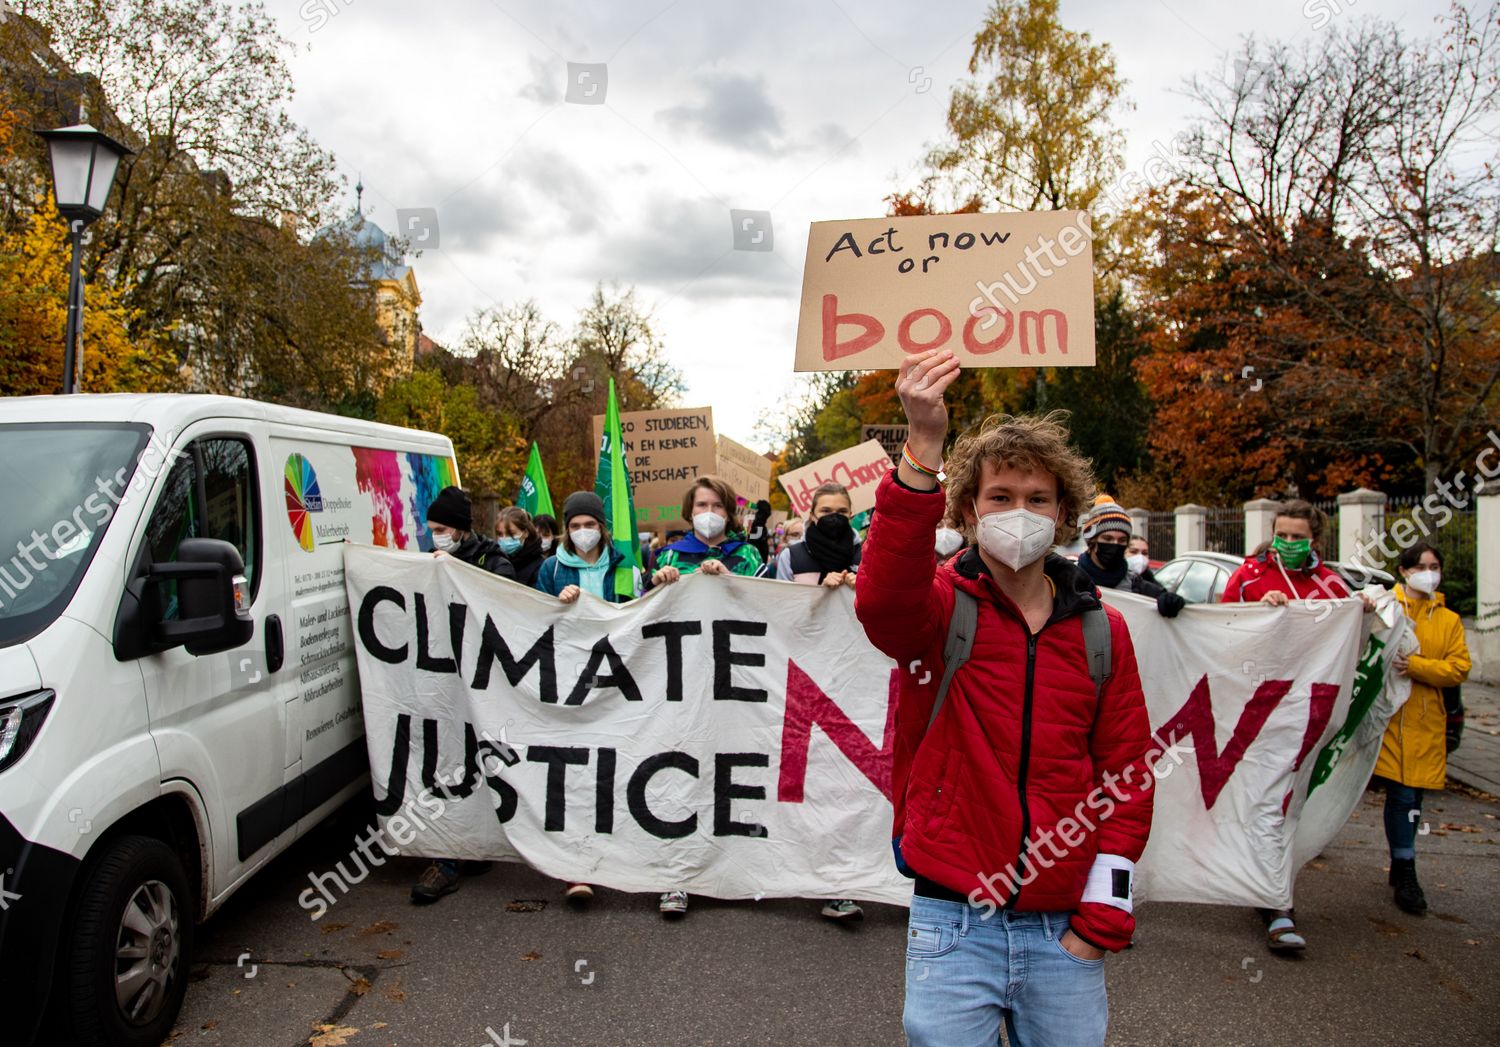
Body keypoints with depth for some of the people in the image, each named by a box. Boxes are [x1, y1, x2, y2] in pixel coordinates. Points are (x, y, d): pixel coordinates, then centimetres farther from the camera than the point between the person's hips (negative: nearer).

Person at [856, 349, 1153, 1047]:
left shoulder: (1103, 632, 4)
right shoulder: (941, 607, -6)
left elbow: (1125, 774, 7)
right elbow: (882, 599, -31)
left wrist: (1103, 913, 1)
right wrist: (924, 446, -41)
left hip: (1065, 933, 3)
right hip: (954, 921, -3)